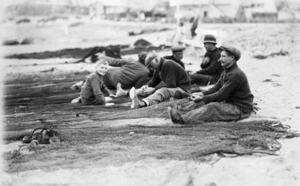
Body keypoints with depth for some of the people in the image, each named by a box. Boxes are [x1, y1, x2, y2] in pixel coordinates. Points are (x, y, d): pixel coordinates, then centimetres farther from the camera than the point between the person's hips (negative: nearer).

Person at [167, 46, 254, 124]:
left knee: (212, 107, -27)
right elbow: (216, 88, 11)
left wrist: (202, 98, -19)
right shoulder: (226, 72, 12)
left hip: (240, 109, -10)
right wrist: (202, 94, -7)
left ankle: (183, 119, -36)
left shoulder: (236, 75, -21)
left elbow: (221, 95, -23)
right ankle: (179, 111, -13)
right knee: (204, 102, -1)